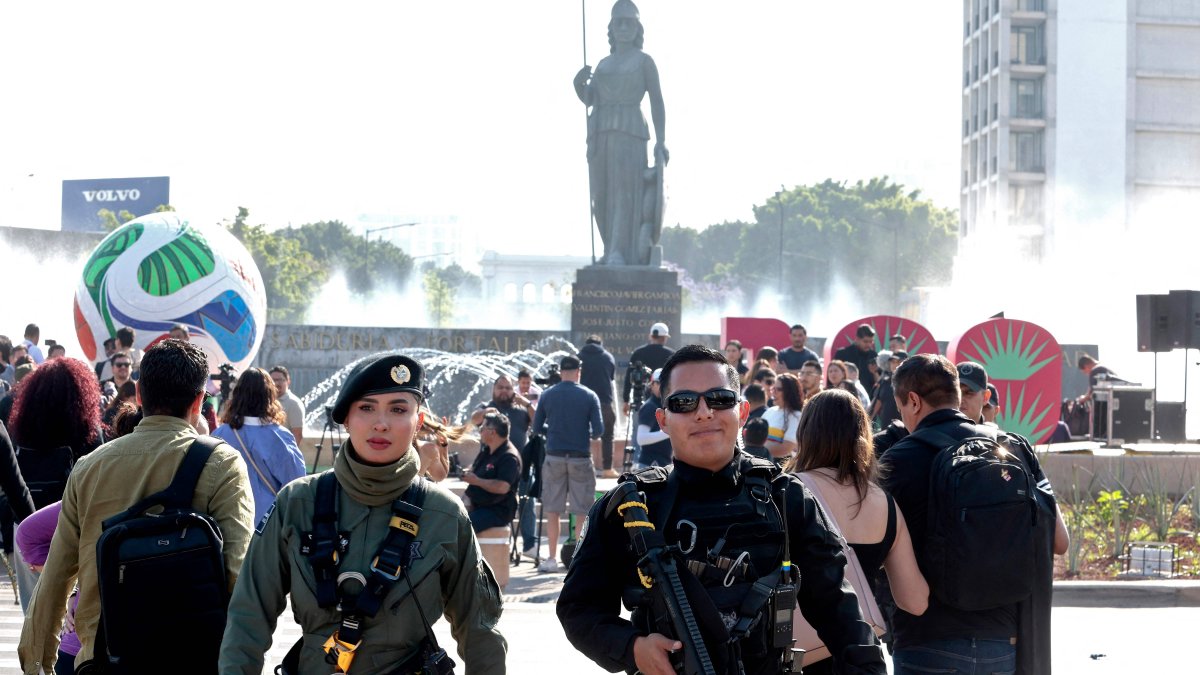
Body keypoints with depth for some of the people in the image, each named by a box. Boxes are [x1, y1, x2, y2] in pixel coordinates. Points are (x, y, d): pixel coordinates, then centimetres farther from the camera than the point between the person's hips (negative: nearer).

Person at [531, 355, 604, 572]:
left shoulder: (547, 395, 2)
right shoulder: (589, 396, -3)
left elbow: (537, 428, 6)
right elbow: (599, 430, -5)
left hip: (554, 456, 2)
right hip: (580, 457, -2)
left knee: (552, 509, 7)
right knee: (583, 510, 4)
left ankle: (552, 558, 8)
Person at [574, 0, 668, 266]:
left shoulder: (644, 61, 7)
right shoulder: (604, 64, 21)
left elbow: (657, 102, 2)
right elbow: (589, 98, 14)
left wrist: (660, 141, -9)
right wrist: (579, 82, -9)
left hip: (629, 133, -5)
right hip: (599, 134, 5)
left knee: (624, 190, -16)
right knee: (602, 195, 1)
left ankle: (621, 253, -23)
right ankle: (612, 251, 9)